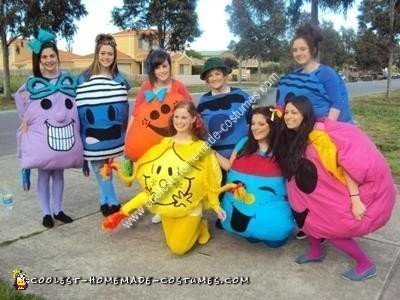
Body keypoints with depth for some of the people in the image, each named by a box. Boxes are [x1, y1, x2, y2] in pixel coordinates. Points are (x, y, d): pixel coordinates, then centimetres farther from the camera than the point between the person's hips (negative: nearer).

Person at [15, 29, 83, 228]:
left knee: (58, 173, 12)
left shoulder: (68, 80, 6)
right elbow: (26, 113, 5)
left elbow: (75, 107, 11)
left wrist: (75, 133, 6)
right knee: (44, 174, 6)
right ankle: (46, 213, 17)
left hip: (64, 135, 2)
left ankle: (58, 210, 23)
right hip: (40, 136, -2)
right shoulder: (32, 84, -1)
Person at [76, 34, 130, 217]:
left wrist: (125, 132, 6)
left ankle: (106, 202, 23)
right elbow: (80, 106, 0)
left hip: (113, 134, 2)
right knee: (99, 168, 2)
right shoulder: (84, 79, -2)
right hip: (93, 133, -1)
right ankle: (112, 203, 11)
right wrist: (81, 134, -4)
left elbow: (124, 107, 10)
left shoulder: (120, 79, 6)